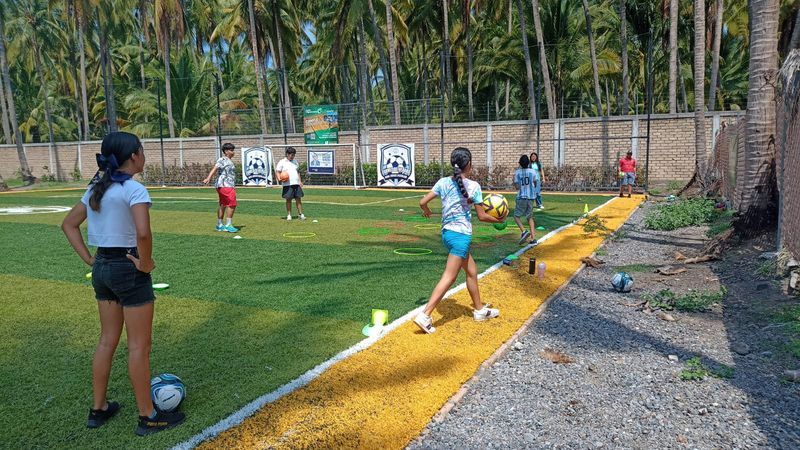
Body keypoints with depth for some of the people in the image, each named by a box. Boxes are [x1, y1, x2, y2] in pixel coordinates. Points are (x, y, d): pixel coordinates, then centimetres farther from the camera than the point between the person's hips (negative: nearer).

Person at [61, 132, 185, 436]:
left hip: (102, 268, 8)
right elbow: (143, 233, -31)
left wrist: (89, 259, 11)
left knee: (107, 340, 19)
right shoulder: (134, 189, -17)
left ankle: (98, 409, 31)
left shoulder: (97, 188, 8)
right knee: (139, 345, 3)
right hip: (128, 270, -8)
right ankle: (147, 417, 15)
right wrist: (145, 263, -16)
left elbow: (69, 224, 15)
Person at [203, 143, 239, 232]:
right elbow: (215, 168, -24)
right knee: (232, 204, -12)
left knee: (223, 205, 12)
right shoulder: (222, 160, -10)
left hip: (228, 186, 10)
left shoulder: (228, 161, 19)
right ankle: (228, 225, -10)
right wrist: (208, 178, -39)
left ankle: (219, 225, 18)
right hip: (225, 185, -10)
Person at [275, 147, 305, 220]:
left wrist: (300, 181, 13)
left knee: (298, 199, 2)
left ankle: (301, 214, 5)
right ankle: (289, 215, 9)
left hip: (296, 184, 4)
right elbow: (278, 172, -1)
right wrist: (280, 179, -19)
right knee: (288, 200, 0)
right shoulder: (282, 162, 1)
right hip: (287, 185, -4)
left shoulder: (295, 162, 18)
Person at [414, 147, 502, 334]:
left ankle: (479, 310, 33)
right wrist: (499, 220, 13)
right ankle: (425, 315, -12)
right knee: (449, 277, -6)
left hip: (447, 232, 7)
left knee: (472, 271, 20)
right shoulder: (473, 186, -9)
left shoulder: (443, 182, 3)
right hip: (461, 234, -7)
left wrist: (427, 211, 25)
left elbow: (423, 202, 2)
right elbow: (481, 216, -5)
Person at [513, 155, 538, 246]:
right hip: (531, 197, 3)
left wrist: (514, 182, 12)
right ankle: (533, 238, 7)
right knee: (530, 217, 13)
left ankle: (524, 231, -17)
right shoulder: (533, 171, 0)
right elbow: (535, 184, 2)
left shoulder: (517, 172, -5)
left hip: (521, 197, -3)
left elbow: (517, 187, -7)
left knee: (516, 216, 8)